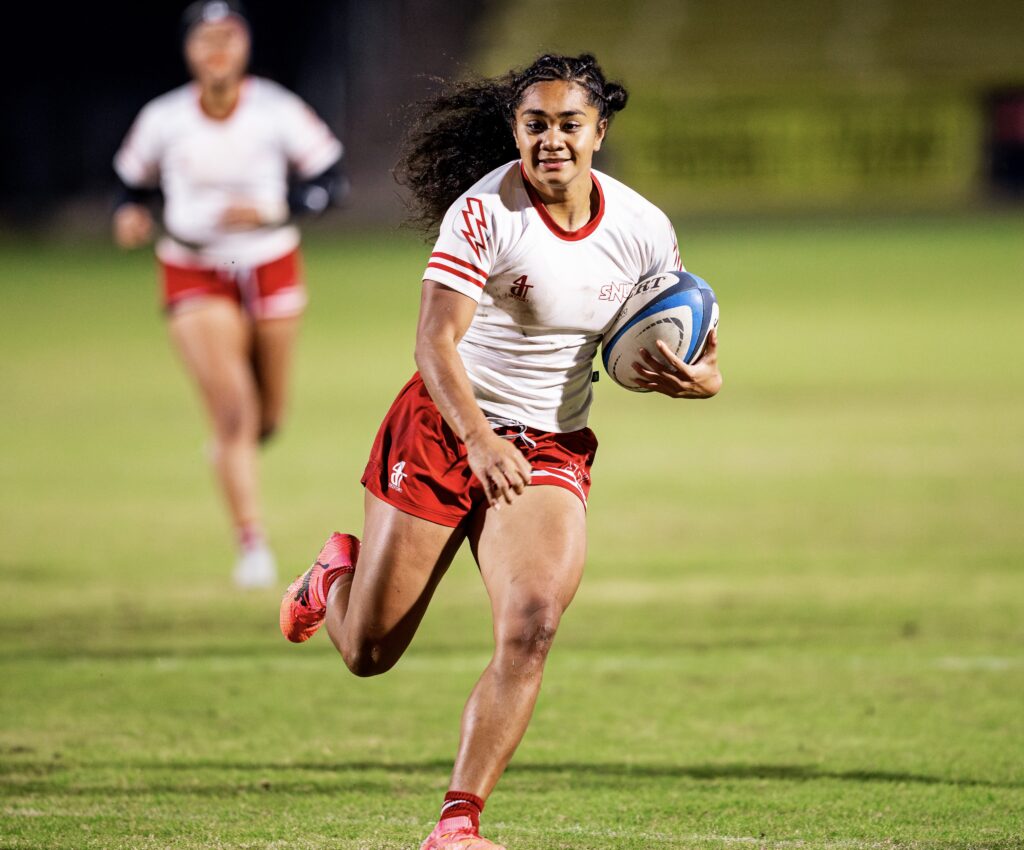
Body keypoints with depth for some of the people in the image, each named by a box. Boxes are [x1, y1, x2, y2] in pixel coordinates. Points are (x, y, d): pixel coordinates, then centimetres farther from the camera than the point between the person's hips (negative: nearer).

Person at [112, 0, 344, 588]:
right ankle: (253, 546, -12)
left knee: (266, 420, 12)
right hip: (194, 274, -1)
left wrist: (272, 209, -22)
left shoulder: (278, 111, -12)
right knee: (232, 407, -17)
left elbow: (328, 181, -6)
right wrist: (131, 213, -13)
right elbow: (135, 180, 9)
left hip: (271, 268, 1)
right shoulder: (163, 120, -8)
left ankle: (234, 446, 51)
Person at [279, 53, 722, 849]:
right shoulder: (484, 212, -19)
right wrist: (480, 441, -41)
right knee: (369, 653, 4)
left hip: (552, 451, 3)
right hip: (445, 428, -3)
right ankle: (335, 575, 42)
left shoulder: (643, 229, -5)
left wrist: (704, 380, -17)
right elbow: (435, 341, -26)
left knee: (532, 626, -22)